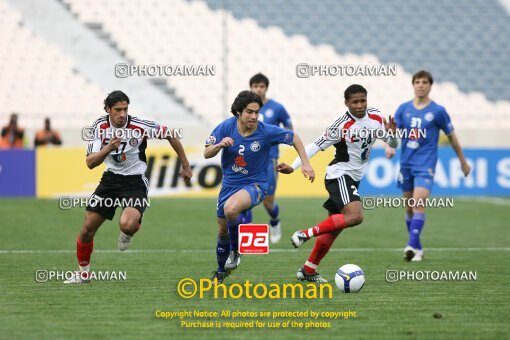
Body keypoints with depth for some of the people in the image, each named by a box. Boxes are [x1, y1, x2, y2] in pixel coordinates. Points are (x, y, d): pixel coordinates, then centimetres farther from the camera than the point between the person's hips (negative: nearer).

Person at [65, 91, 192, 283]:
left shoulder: (139, 126, -18)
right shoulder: (100, 127, -9)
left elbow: (170, 135, -4)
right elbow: (90, 163, -13)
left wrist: (185, 166, 2)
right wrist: (108, 148, -32)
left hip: (135, 182, -4)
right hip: (111, 179, 4)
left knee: (127, 224, -31)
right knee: (87, 229, 1)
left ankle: (129, 231, 9)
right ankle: (83, 273, 24)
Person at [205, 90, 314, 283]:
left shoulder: (266, 131, -18)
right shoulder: (226, 127, -12)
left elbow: (293, 138, -2)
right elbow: (207, 154, -9)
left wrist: (305, 163, -7)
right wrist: (219, 145, -30)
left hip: (255, 184, -4)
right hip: (229, 183, 4)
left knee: (230, 208, -35)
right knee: (223, 229, 15)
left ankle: (236, 250, -8)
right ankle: (221, 272, 41)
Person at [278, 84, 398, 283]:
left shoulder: (376, 118, 1)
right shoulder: (342, 125, -19)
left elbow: (393, 144, 10)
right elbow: (317, 146, -17)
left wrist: (391, 134, -14)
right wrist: (293, 167, -25)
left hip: (354, 178, 8)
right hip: (339, 175, -8)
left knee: (334, 227, 10)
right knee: (355, 216, -29)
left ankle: (308, 270, 18)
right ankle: (306, 234, -21)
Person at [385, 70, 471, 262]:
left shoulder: (437, 111, -3)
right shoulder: (403, 109, 6)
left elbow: (451, 136, 7)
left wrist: (463, 162, 13)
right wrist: (389, 147, -22)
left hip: (426, 164, -4)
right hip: (406, 163, 4)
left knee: (418, 203, -20)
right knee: (409, 207, 10)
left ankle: (412, 246, -27)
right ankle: (417, 248, 24)